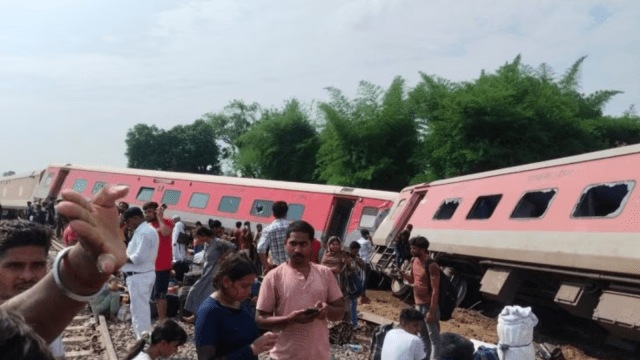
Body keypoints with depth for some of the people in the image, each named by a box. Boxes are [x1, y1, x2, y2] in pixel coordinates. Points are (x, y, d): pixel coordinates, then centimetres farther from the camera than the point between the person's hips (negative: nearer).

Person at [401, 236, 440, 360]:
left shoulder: (431, 266, -21)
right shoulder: (414, 261, 4)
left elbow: (435, 290, -21)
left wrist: (432, 311, -22)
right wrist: (403, 274, -5)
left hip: (428, 306, -8)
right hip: (418, 305, 8)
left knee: (434, 337, 3)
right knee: (423, 336, 20)